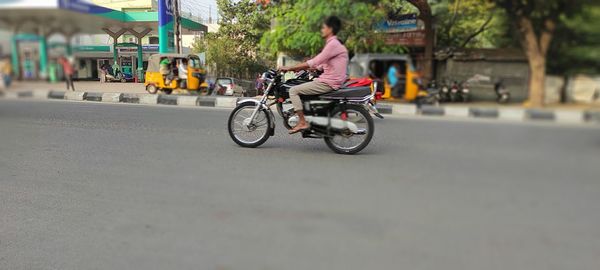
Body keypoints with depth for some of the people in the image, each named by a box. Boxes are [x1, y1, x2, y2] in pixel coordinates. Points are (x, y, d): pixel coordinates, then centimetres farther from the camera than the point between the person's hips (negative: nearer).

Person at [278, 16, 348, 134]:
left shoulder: (333, 44, -14)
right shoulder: (332, 43, 19)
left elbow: (314, 62, -20)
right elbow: (320, 64, 20)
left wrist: (290, 68, -16)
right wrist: (298, 68, 15)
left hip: (328, 83, -11)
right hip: (329, 81, 11)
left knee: (293, 90, -11)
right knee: (299, 87, 24)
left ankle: (302, 122, -12)